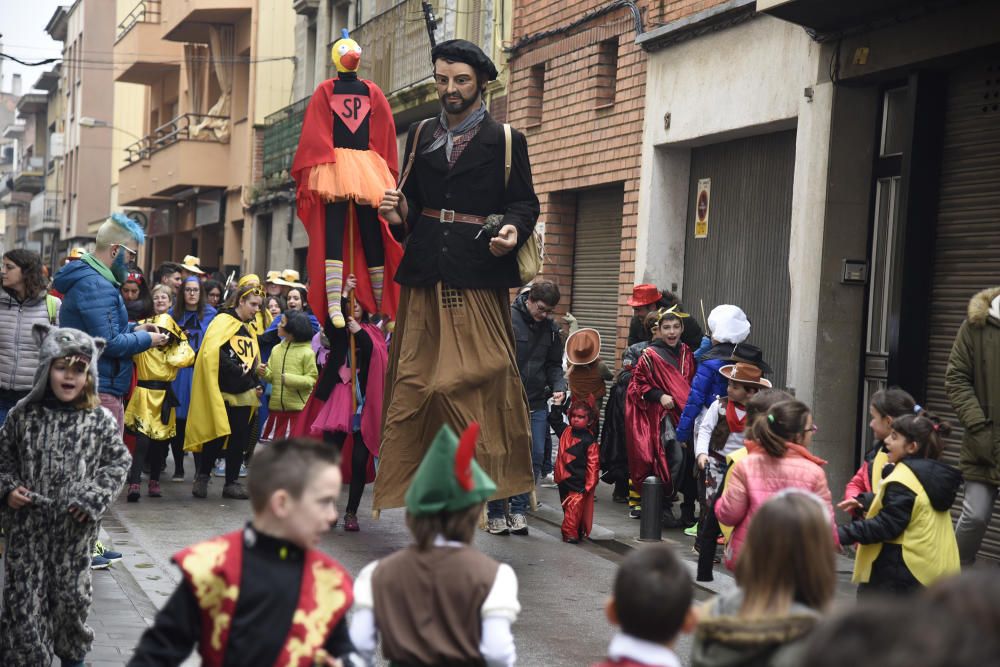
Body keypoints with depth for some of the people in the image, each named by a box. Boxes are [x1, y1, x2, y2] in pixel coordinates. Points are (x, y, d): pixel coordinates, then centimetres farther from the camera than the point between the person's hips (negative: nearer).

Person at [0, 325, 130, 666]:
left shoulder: (100, 420, -5)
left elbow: (118, 461, 2)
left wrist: (94, 498, -8)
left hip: (75, 526, 0)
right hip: (27, 525, 0)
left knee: (72, 593, 11)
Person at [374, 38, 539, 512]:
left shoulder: (505, 141, 4)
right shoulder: (419, 136, 16)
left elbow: (524, 203, 2)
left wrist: (514, 231, -18)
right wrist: (400, 215, -2)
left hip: (480, 279, -4)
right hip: (425, 277, 4)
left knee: (482, 378, -8)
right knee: (416, 379, 2)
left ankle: (503, 481, 1)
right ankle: (421, 476, 9)